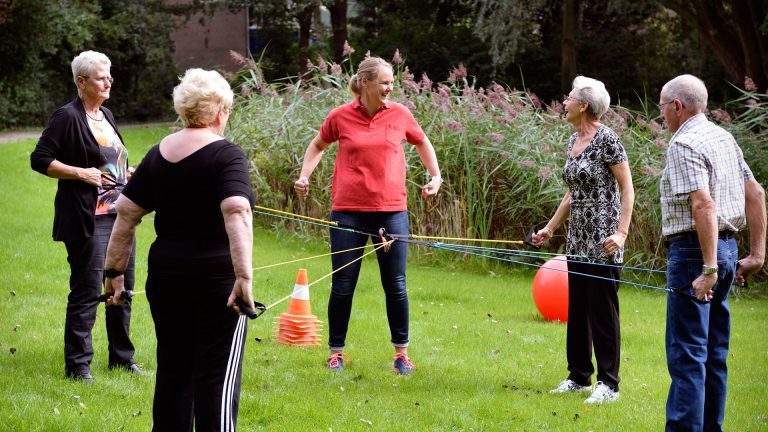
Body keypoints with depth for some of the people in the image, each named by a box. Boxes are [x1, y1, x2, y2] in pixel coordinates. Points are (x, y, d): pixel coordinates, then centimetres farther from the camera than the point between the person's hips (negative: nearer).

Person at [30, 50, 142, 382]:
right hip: (87, 220, -8)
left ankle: (122, 357, 24)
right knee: (87, 291, -8)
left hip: (119, 214, 9)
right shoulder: (67, 117, -10)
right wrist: (81, 173, -19)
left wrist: (127, 175, 9)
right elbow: (40, 159, -12)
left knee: (123, 287, 13)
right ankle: (77, 365, -2)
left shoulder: (106, 115, 16)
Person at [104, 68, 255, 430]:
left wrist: (114, 271, 12)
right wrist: (244, 276, -29)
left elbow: (125, 213, 7)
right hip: (216, 278, -6)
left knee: (173, 372, 15)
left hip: (165, 277, 6)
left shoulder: (158, 154, 7)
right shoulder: (226, 155, -10)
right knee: (217, 377, -2)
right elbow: (237, 213, -23)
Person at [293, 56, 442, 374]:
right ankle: (335, 352, 17)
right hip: (348, 210, -1)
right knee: (342, 286, 4)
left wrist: (435, 177, 12)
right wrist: (304, 176, 4)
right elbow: (318, 146, 17)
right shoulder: (341, 116, -1)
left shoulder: (400, 115, 2)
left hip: (391, 210, 1)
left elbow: (422, 143, 21)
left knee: (396, 285, 5)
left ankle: (401, 352, 18)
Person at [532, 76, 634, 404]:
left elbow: (627, 189, -13)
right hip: (577, 239, 8)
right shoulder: (573, 141, 11)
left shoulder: (606, 139, -13)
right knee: (577, 308, 12)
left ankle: (608, 384, 2)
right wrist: (550, 228, 20)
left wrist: (621, 232, -21)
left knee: (602, 309, -4)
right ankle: (579, 377, 21)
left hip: (602, 241, -8)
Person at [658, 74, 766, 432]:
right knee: (714, 353, 13)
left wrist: (709, 269, -26)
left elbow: (705, 205, -23)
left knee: (686, 352, -9)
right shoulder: (724, 138, 15)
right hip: (726, 246, 9)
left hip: (694, 251, -9)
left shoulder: (684, 144, -13)